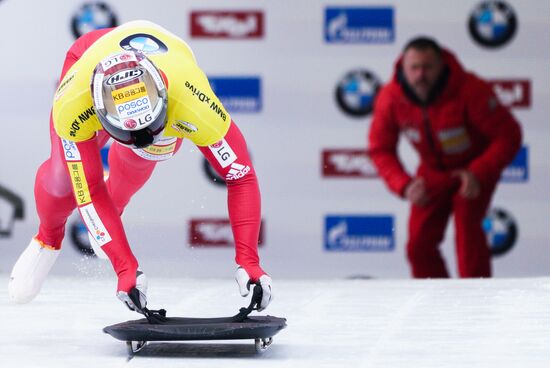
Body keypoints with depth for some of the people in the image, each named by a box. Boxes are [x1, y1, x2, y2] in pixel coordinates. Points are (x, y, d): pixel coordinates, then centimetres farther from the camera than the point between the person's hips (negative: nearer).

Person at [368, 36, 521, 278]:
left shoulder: (471, 90, -31)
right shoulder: (390, 98, -21)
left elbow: (508, 136, -25)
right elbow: (381, 149, -10)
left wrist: (478, 174, -38)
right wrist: (403, 185, -27)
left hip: (475, 168, -4)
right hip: (433, 170, 4)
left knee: (467, 227, -23)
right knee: (419, 241, -3)